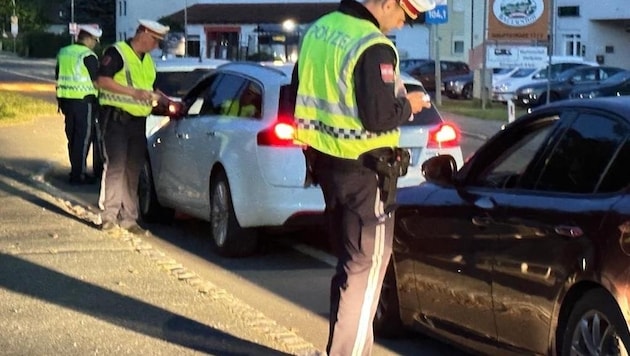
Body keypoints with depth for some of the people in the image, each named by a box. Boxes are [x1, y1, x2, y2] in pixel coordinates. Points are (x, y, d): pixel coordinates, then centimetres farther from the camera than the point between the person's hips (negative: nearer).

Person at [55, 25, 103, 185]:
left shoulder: (63, 53, 10)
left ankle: (76, 170, 21)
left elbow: (58, 77, 16)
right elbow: (96, 81, -13)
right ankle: (78, 174, -3)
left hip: (65, 99, 7)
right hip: (84, 101, -7)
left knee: (73, 136, 15)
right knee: (84, 137, -2)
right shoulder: (88, 56, -13)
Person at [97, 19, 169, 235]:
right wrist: (134, 93, -20)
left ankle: (128, 218, 13)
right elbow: (103, 81, -16)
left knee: (133, 170, 8)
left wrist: (154, 95, 8)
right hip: (117, 118, -8)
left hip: (138, 120, 8)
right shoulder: (116, 53, -6)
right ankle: (109, 215, -8)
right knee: (115, 166, -11)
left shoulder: (147, 60, 19)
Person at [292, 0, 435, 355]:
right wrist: (407, 105, -6)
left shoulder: (319, 30, 6)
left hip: (326, 161, 9)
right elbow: (378, 117, -24)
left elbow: (302, 92, 15)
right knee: (367, 265, 1)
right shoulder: (374, 47, -21)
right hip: (364, 171, -9)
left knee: (351, 260, 20)